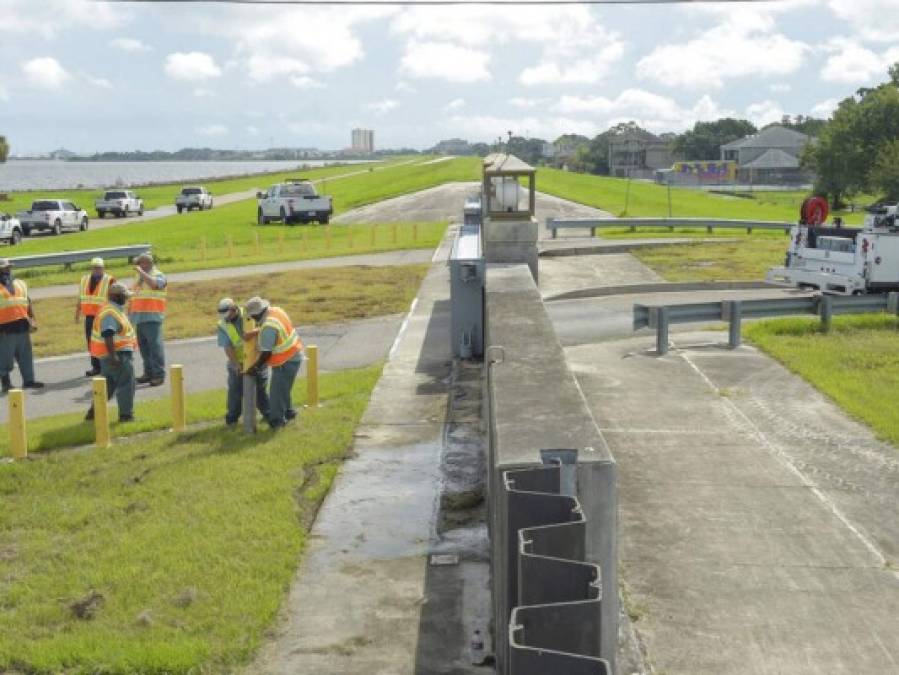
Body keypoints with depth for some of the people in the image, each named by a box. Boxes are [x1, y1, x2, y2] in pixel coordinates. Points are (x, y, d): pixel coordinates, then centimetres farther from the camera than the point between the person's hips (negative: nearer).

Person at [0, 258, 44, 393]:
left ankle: (28, 380, 20)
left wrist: (32, 319, 9)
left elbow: (28, 303, 19)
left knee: (26, 355, 11)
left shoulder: (20, 284, 18)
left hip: (22, 325, 6)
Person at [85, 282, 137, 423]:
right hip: (117, 354, -11)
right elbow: (108, 336, -28)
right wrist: (113, 356, -32)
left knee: (108, 385, 17)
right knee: (125, 384, -3)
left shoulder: (116, 309, 15)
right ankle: (126, 415, 2)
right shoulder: (110, 313, -19)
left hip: (114, 354, 11)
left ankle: (93, 411, 20)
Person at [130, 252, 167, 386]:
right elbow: (134, 296, 26)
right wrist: (130, 313, 21)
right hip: (139, 318, 8)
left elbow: (153, 284, -26)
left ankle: (159, 374, -10)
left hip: (152, 318, -8)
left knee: (155, 345, -10)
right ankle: (148, 372, 15)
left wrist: (141, 271, -18)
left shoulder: (158, 275, -3)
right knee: (143, 346, 8)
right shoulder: (140, 278, 21)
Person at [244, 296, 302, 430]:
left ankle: (277, 421, 11)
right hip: (294, 355, 10)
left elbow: (266, 353, -23)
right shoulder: (275, 310, -3)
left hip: (287, 361, -10)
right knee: (282, 388, 24)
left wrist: (255, 367, -11)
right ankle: (288, 412, 38)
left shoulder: (268, 327, -29)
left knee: (277, 391, 1)